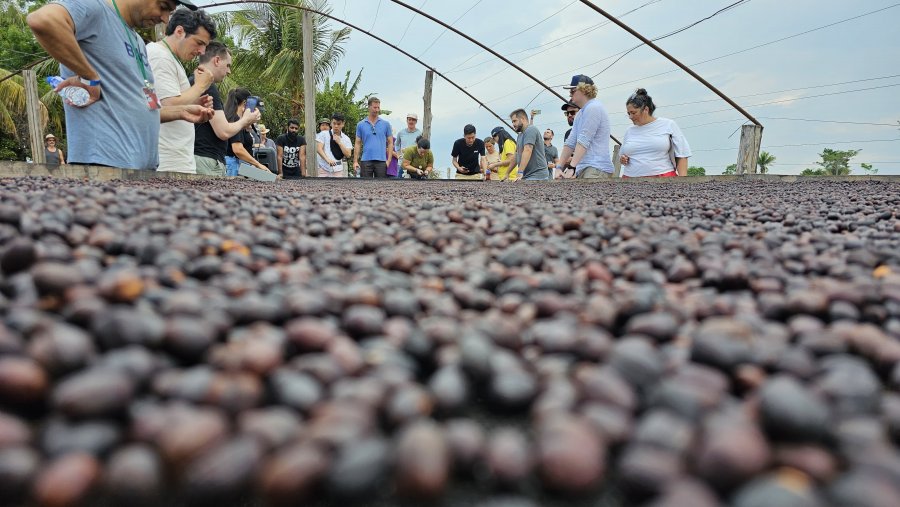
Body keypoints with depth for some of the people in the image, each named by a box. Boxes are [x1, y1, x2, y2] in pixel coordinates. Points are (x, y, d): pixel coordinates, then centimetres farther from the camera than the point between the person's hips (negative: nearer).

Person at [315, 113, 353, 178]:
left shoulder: (346, 138, 9)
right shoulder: (323, 134, 5)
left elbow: (348, 155, -1)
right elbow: (319, 149, -6)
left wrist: (339, 142, -10)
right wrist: (327, 159, -22)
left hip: (338, 170, 1)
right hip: (324, 169, -1)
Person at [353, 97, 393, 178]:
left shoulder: (386, 124, 6)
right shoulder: (361, 124, 7)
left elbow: (390, 142, 7)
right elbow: (358, 143, 7)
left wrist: (389, 160, -4)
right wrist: (355, 161, -1)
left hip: (381, 161, 0)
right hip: (366, 161, 0)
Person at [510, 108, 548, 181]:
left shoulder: (530, 130, -8)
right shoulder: (521, 135, 21)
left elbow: (527, 151, -21)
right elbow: (517, 155, 24)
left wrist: (520, 173, -29)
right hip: (526, 176, 8)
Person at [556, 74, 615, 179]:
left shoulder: (593, 108, -8)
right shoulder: (580, 114, 22)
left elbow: (584, 141, -17)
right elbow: (571, 142, 17)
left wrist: (572, 167, -22)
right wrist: (559, 167, 8)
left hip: (596, 169, -10)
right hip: (583, 169, 10)